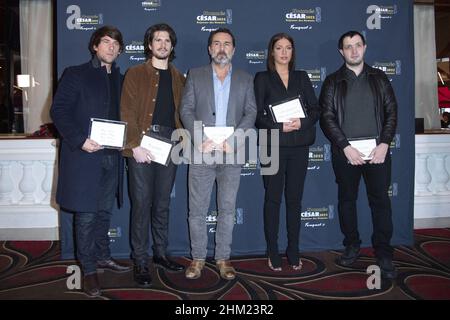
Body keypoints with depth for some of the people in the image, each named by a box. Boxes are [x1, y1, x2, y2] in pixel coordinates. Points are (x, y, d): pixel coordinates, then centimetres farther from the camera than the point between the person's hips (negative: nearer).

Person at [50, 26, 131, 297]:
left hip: (112, 156, 5)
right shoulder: (76, 74, 0)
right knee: (86, 215, 2)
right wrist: (80, 140, -18)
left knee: (104, 212, 16)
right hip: (85, 156, -5)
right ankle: (89, 270, 14)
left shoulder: (120, 80, 15)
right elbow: (59, 110, -7)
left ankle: (103, 256, 32)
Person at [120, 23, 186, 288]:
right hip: (142, 144, -4)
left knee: (162, 203, 12)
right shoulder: (135, 74, 3)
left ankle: (161, 254, 24)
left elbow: (181, 112, 16)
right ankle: (141, 261, 9)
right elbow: (128, 112, -5)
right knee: (142, 203, -2)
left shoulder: (178, 77, 16)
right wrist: (135, 145, -15)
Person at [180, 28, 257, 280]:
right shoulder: (195, 76, 10)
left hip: (232, 154, 1)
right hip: (202, 152, 0)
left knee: (228, 209, 6)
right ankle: (198, 258, 16)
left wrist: (234, 139, -12)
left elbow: (251, 113, 3)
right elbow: (186, 110, 2)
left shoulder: (245, 79, 12)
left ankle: (223, 258, 18)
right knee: (197, 209, 3)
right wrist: (199, 138, -12)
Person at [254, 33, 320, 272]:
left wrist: (302, 122, -13)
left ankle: (293, 251, 16)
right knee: (273, 198, 2)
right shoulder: (263, 78, 5)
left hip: (299, 145, 3)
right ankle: (273, 252, 11)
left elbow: (315, 109, 7)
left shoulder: (302, 78, 13)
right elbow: (257, 115, -3)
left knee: (294, 198, 6)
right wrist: (280, 126, -17)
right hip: (273, 145, -2)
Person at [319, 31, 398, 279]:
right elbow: (327, 117, -2)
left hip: (377, 150, 1)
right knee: (347, 199, 8)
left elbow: (391, 112, 7)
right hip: (345, 151, 0)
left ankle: (384, 254, 10)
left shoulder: (379, 78, 11)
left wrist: (384, 144, -7)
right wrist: (346, 147, -11)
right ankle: (352, 246, 23)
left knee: (380, 200, 1)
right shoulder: (333, 82, 6)